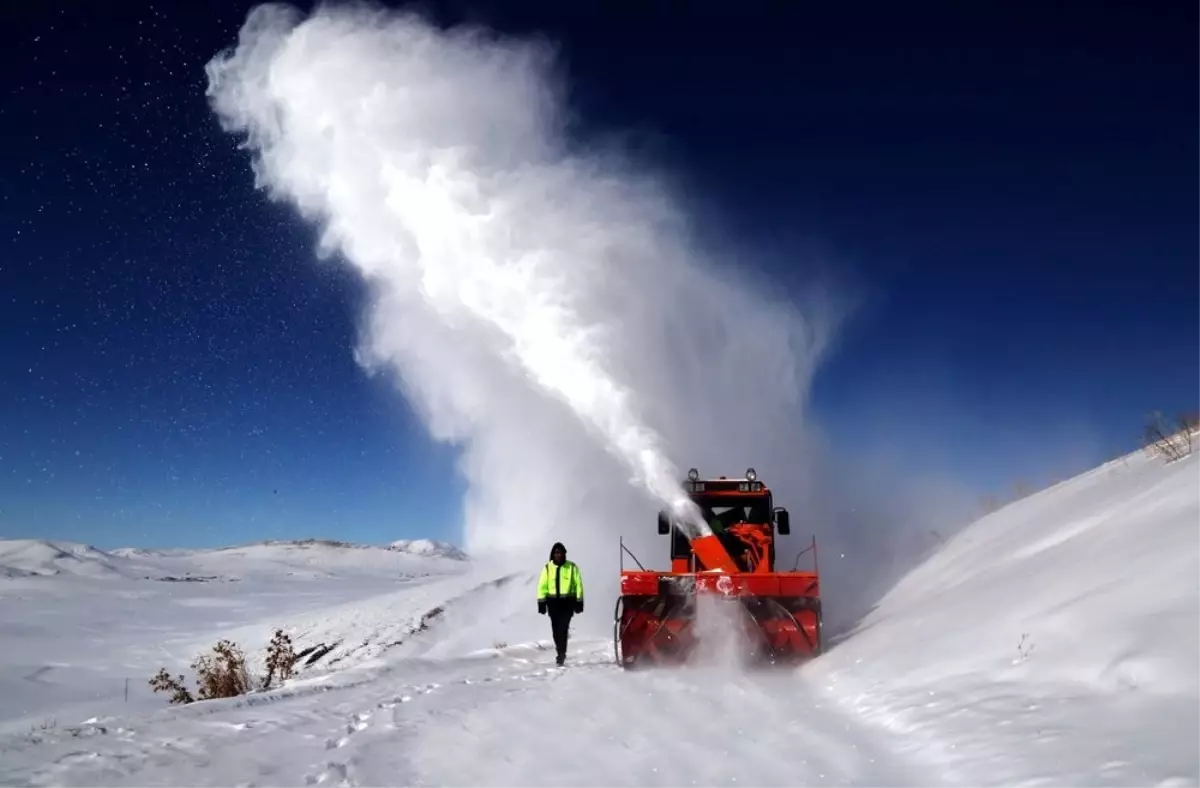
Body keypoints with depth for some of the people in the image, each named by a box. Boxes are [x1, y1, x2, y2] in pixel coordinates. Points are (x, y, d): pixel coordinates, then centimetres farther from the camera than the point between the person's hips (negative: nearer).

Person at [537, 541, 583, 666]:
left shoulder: (572, 567, 2)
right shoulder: (547, 567, 5)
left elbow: (578, 584, 2)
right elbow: (542, 585, 4)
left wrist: (579, 602, -2)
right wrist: (541, 602, -3)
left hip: (567, 601, -2)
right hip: (553, 602, 2)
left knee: (563, 628, -13)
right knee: (556, 628, 3)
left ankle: (561, 653, -10)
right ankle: (561, 652, 19)